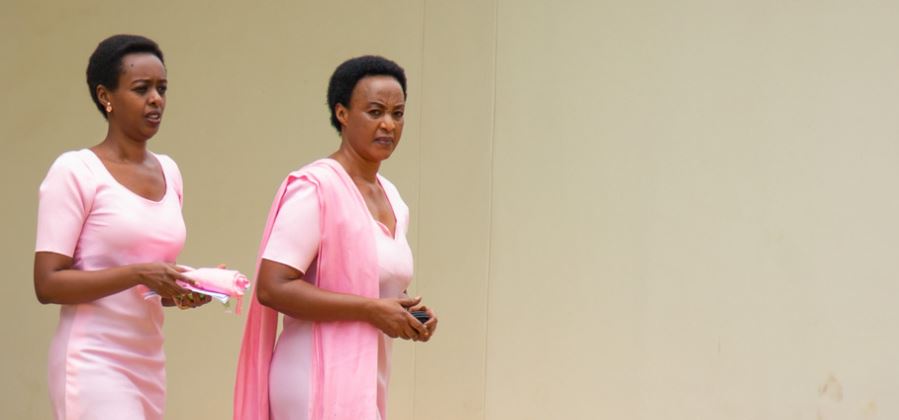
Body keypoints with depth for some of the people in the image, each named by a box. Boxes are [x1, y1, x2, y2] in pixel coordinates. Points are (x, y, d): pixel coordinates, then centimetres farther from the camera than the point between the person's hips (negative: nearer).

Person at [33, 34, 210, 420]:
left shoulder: (168, 172, 14)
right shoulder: (74, 172, -6)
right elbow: (48, 284, -12)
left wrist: (182, 291, 1)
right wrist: (138, 274, -21)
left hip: (149, 365, 7)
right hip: (93, 363, -7)